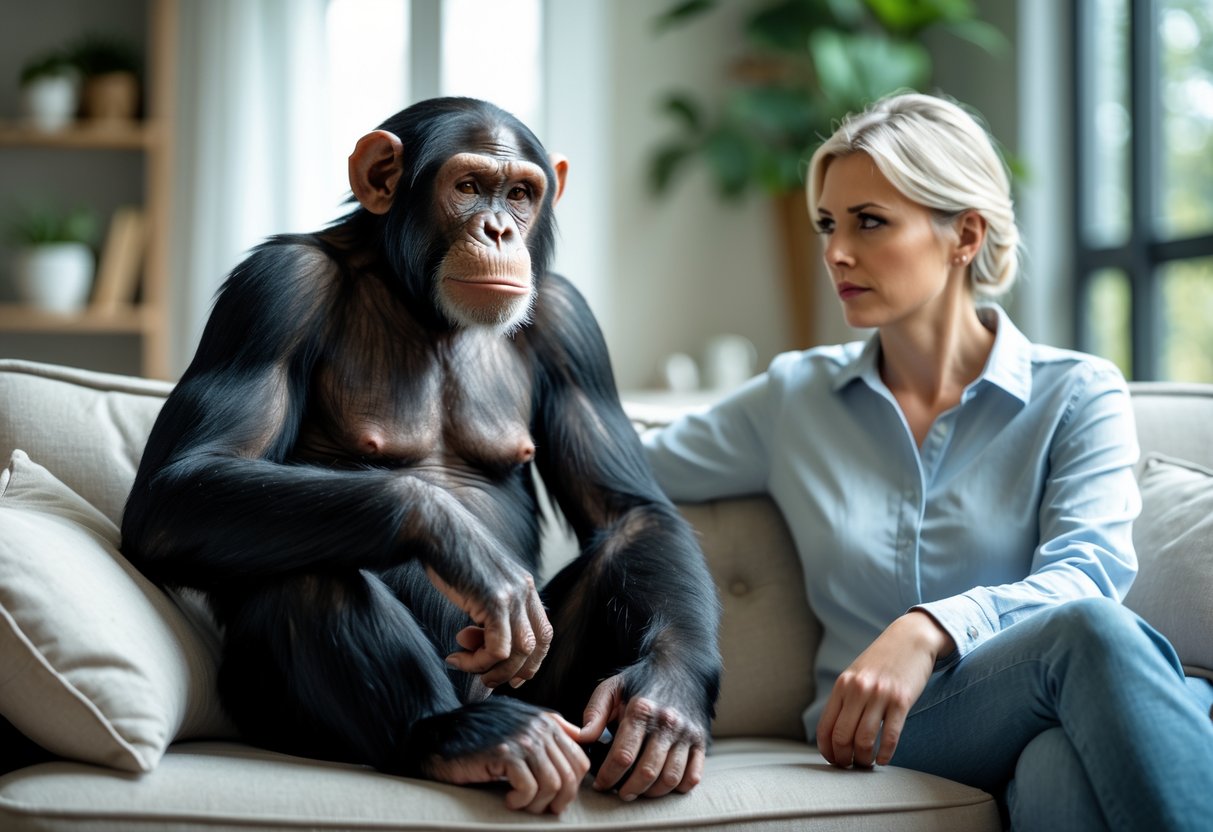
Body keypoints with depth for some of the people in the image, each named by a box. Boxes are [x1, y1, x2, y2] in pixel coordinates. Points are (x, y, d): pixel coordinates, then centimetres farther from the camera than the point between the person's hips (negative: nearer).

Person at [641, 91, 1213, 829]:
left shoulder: (1079, 395, 7)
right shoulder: (795, 398, 15)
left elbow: (1087, 573, -11)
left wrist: (932, 629, -29)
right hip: (874, 730, 1)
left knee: (1066, 767, -41)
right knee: (1088, 631, -33)